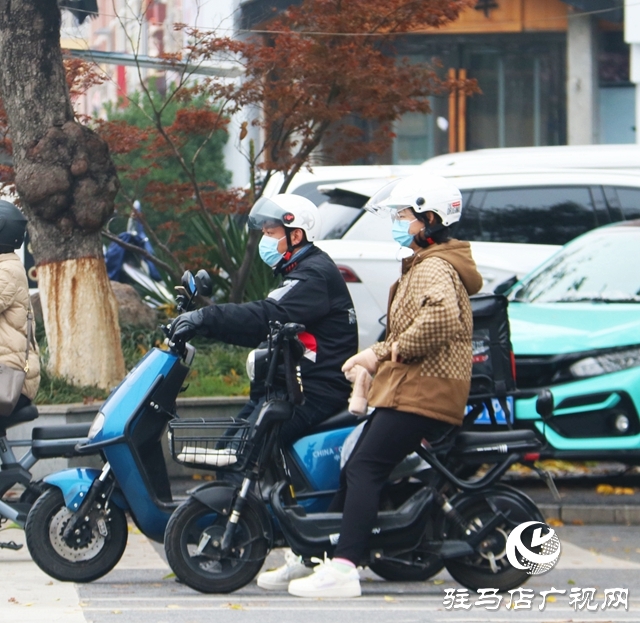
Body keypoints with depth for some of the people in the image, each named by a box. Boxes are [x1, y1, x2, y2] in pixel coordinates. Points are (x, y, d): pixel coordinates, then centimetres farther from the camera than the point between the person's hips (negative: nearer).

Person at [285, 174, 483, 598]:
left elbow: (441, 317, -33)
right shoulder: (423, 267, 24)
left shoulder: (434, 269, -12)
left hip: (421, 392, -11)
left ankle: (343, 569, -27)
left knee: (365, 470, -19)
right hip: (409, 387, 11)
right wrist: (377, 356, 15)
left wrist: (398, 348, -22)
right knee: (357, 468, 13)